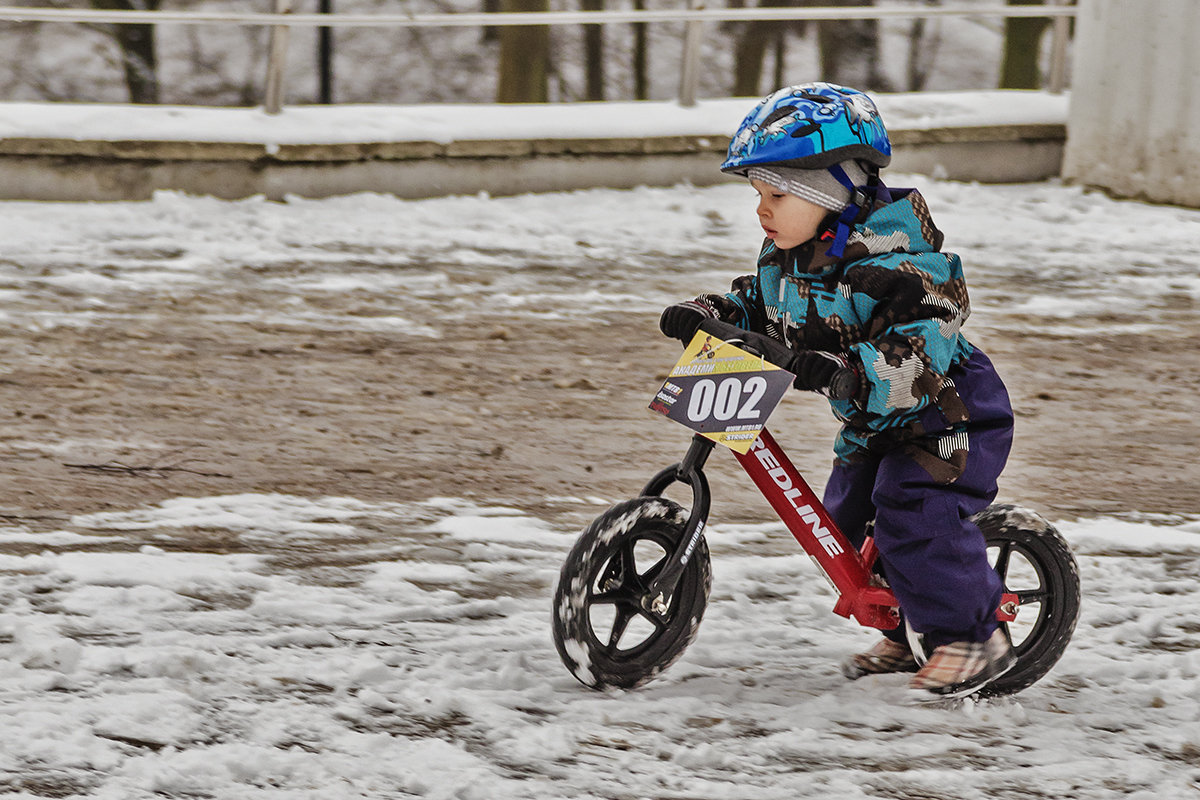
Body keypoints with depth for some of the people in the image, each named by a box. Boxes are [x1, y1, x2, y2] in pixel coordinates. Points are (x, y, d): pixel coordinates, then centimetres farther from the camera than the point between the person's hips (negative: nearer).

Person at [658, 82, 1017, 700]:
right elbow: (756, 309, 17)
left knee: (911, 515, -24)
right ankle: (907, 632, 27)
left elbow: (922, 352, -39)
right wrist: (703, 316, -2)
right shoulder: (784, 256, 0)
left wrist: (844, 368, -51)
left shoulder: (890, 261, -29)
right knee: (847, 521, 9)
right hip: (874, 423, 10)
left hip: (948, 415, -9)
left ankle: (971, 636, -10)